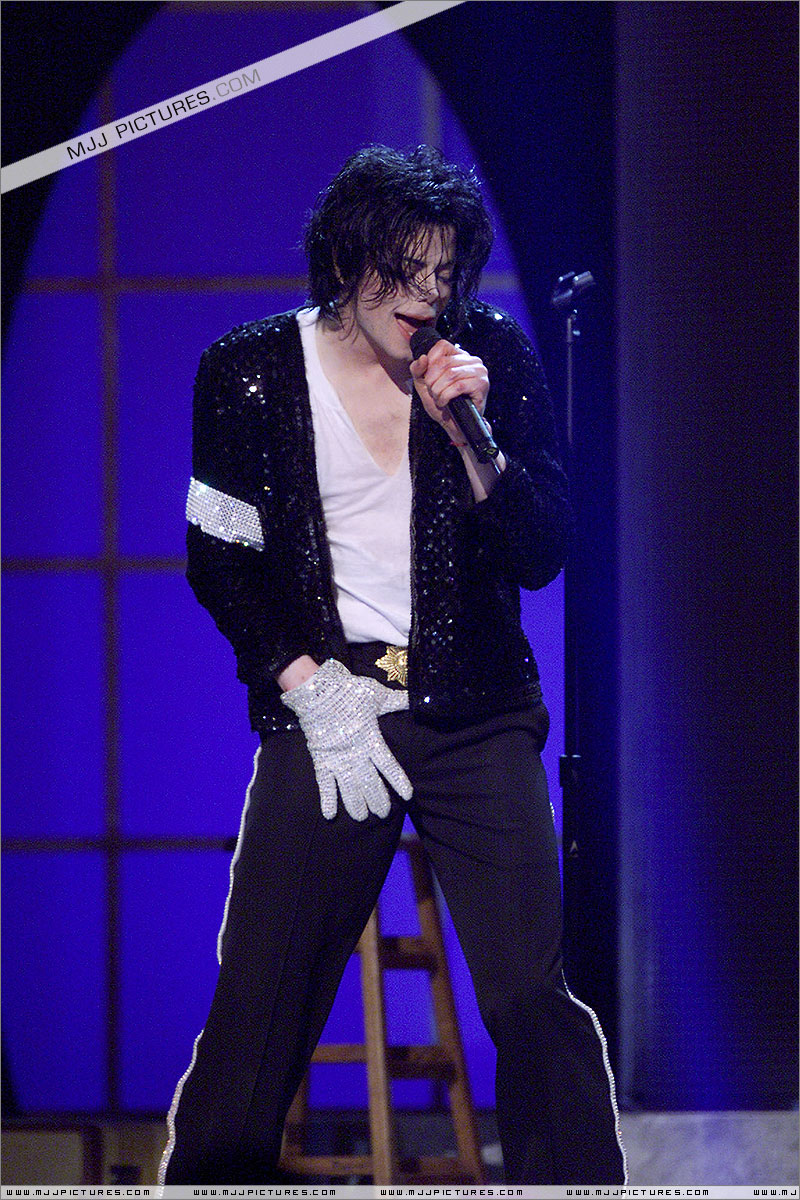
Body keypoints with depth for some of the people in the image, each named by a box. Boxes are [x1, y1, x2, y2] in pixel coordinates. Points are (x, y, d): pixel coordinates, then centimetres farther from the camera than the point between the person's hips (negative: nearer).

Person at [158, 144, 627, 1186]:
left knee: (534, 1002, -7)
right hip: (328, 710, -1)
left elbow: (540, 554, 2)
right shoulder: (251, 370, 0)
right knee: (259, 1003, -2)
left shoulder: (493, 354, 3)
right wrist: (310, 688, -5)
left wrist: (470, 433, -14)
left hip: (477, 715, 1)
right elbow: (220, 561, 5)